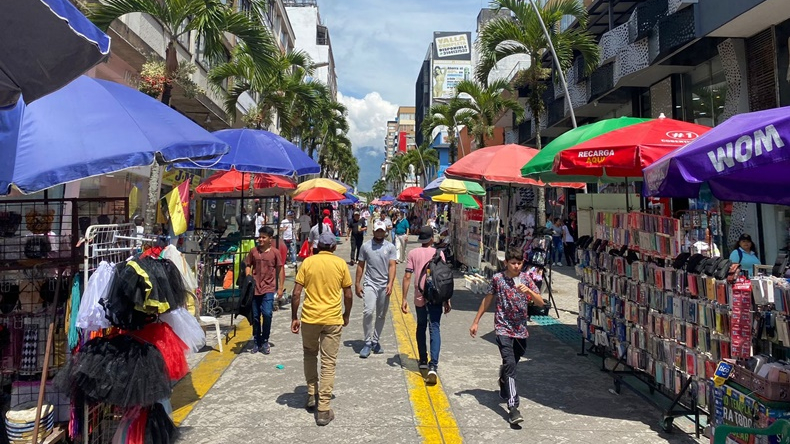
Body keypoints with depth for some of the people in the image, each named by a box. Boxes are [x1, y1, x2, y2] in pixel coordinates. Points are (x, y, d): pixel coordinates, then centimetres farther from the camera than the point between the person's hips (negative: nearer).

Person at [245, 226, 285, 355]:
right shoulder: (253, 251, 4)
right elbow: (248, 266, 12)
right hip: (255, 288, 3)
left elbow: (280, 270, 2)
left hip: (269, 288, -3)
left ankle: (265, 341, 6)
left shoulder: (275, 252, -3)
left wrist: (280, 288, 0)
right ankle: (257, 341, 23)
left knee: (267, 314, -13)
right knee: (255, 316, 9)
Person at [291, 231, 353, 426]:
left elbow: (296, 293, -4)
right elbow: (348, 295, 2)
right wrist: (346, 315, 17)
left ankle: (312, 395, 30)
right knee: (329, 363, 4)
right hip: (333, 319, -1)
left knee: (310, 355, 24)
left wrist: (294, 318, 5)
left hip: (309, 317, 1)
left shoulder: (308, 262, -1)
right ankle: (323, 410, 4)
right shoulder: (341, 264, 0)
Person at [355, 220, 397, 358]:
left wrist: (390, 283, -15)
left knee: (381, 316, 9)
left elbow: (392, 266, -3)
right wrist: (357, 284, 4)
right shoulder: (365, 246, 3)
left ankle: (375, 341, 23)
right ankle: (368, 343, -8)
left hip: (384, 286, 2)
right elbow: (361, 266, 7)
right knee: (369, 311, -18)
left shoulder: (390, 247, 3)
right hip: (370, 284, -1)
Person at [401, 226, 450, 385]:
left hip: (420, 297, 1)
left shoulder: (413, 254, 2)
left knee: (421, 328, 19)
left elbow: (407, 277, -4)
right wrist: (447, 300, 7)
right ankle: (433, 366, -15)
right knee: (434, 329, -2)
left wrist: (404, 299, 0)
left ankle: (423, 361, 28)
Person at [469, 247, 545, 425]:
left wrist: (528, 291, -20)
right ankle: (513, 407, -19)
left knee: (510, 364, 17)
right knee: (510, 364, -17)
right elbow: (487, 300, 8)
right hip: (503, 329, -3)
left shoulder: (526, 278, 2)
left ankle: (504, 389, 46)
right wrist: (475, 322, 10)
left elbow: (541, 303, -1)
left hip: (521, 330, 3)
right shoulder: (498, 279, -3)